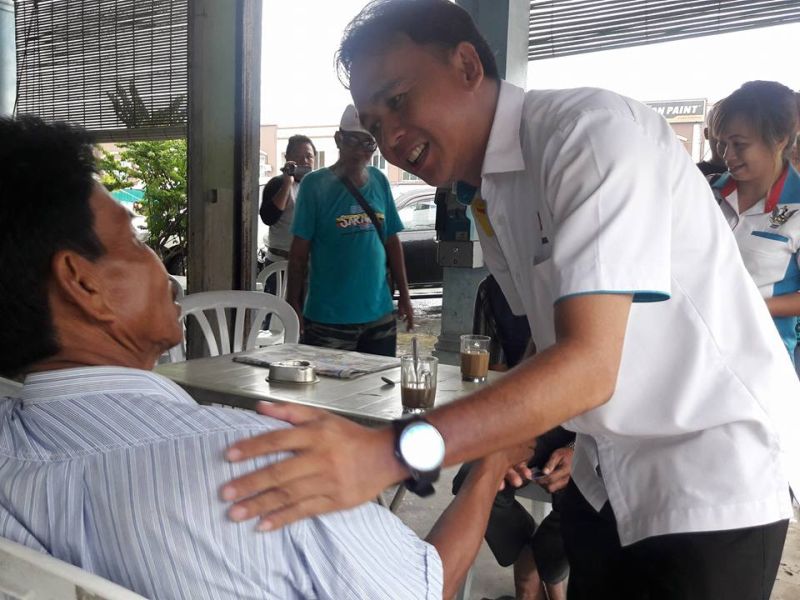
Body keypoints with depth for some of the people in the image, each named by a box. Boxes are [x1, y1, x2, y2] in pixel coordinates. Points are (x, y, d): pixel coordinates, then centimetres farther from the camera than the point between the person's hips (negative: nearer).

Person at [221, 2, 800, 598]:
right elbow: (553, 335, 8)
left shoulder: (595, 131, -22)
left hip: (713, 466, -6)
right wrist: (524, 432, -9)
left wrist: (392, 452, -39)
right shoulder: (485, 196, 3)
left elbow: (589, 365, -31)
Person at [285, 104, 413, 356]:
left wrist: (404, 296, 11)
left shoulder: (379, 181, 7)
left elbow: (392, 243, 12)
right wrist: (294, 307, -6)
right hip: (328, 318, -4)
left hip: (380, 315, 4)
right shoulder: (315, 184, -6)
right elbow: (299, 253, -4)